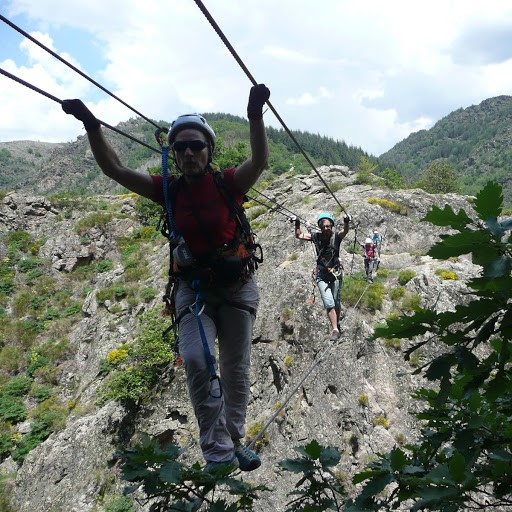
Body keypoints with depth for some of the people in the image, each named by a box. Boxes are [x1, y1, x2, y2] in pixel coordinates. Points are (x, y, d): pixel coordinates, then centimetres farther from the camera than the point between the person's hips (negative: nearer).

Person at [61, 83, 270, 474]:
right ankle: (220, 452, -10)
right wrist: (91, 126, -20)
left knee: (236, 369, 8)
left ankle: (235, 441, 28)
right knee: (197, 360, -21)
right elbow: (114, 169, -8)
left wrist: (255, 116, -46)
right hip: (194, 288, 1)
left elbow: (260, 161, -30)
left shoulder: (229, 183, -11)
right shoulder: (169, 190, -3)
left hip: (237, 286, -1)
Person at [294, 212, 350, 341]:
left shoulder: (336, 236, -6)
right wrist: (297, 225, -14)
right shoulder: (316, 237, -1)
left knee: (336, 303, 10)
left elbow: (345, 232, -27)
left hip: (336, 273, 0)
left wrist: (346, 223, -48)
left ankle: (337, 323, 34)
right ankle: (335, 330, -6)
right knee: (329, 303, -9)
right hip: (321, 275, 0)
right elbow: (299, 236, 3)